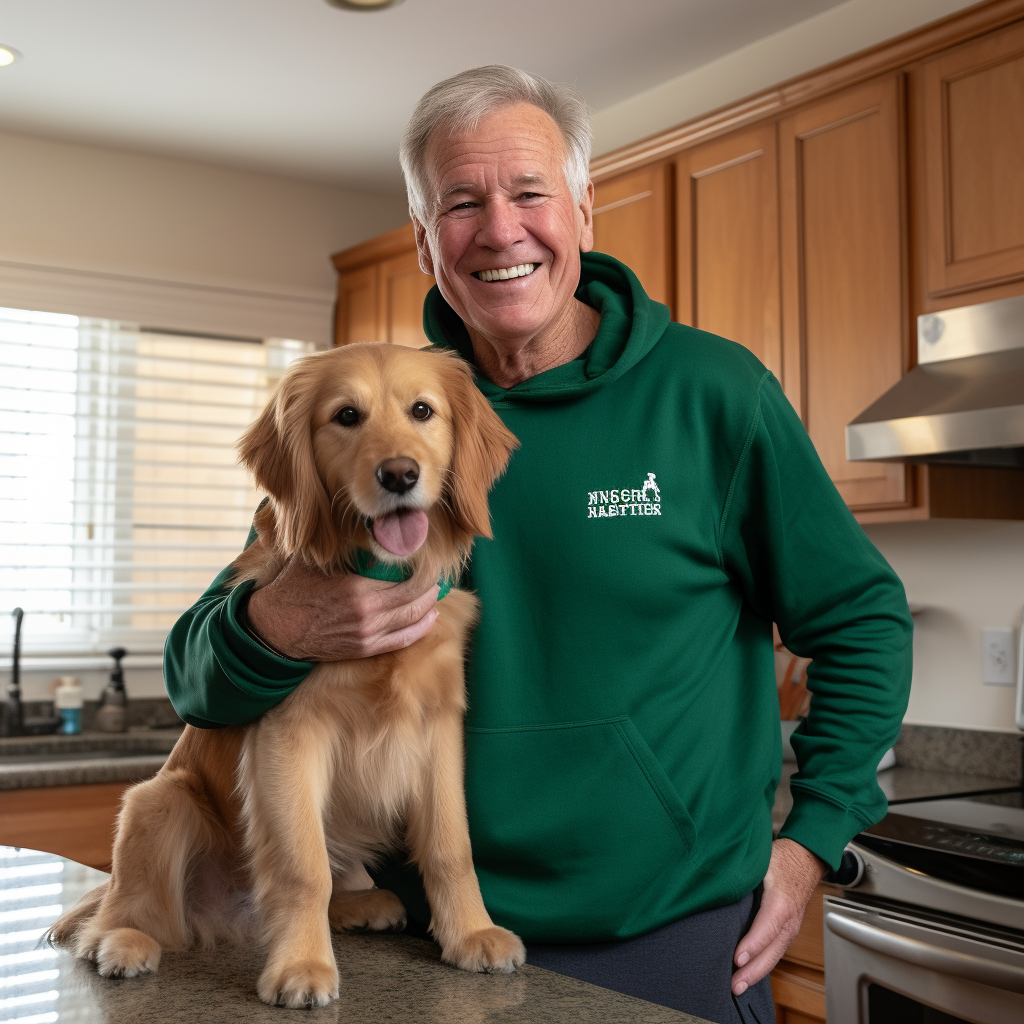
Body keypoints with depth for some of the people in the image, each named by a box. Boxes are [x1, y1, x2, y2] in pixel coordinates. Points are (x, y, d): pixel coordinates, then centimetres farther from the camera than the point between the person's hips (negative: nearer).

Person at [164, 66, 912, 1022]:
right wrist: (276, 630, -24)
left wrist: (813, 837, -3)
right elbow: (195, 674, -2)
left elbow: (860, 619, 3)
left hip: (678, 939, -1)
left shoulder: (709, 391, -8)